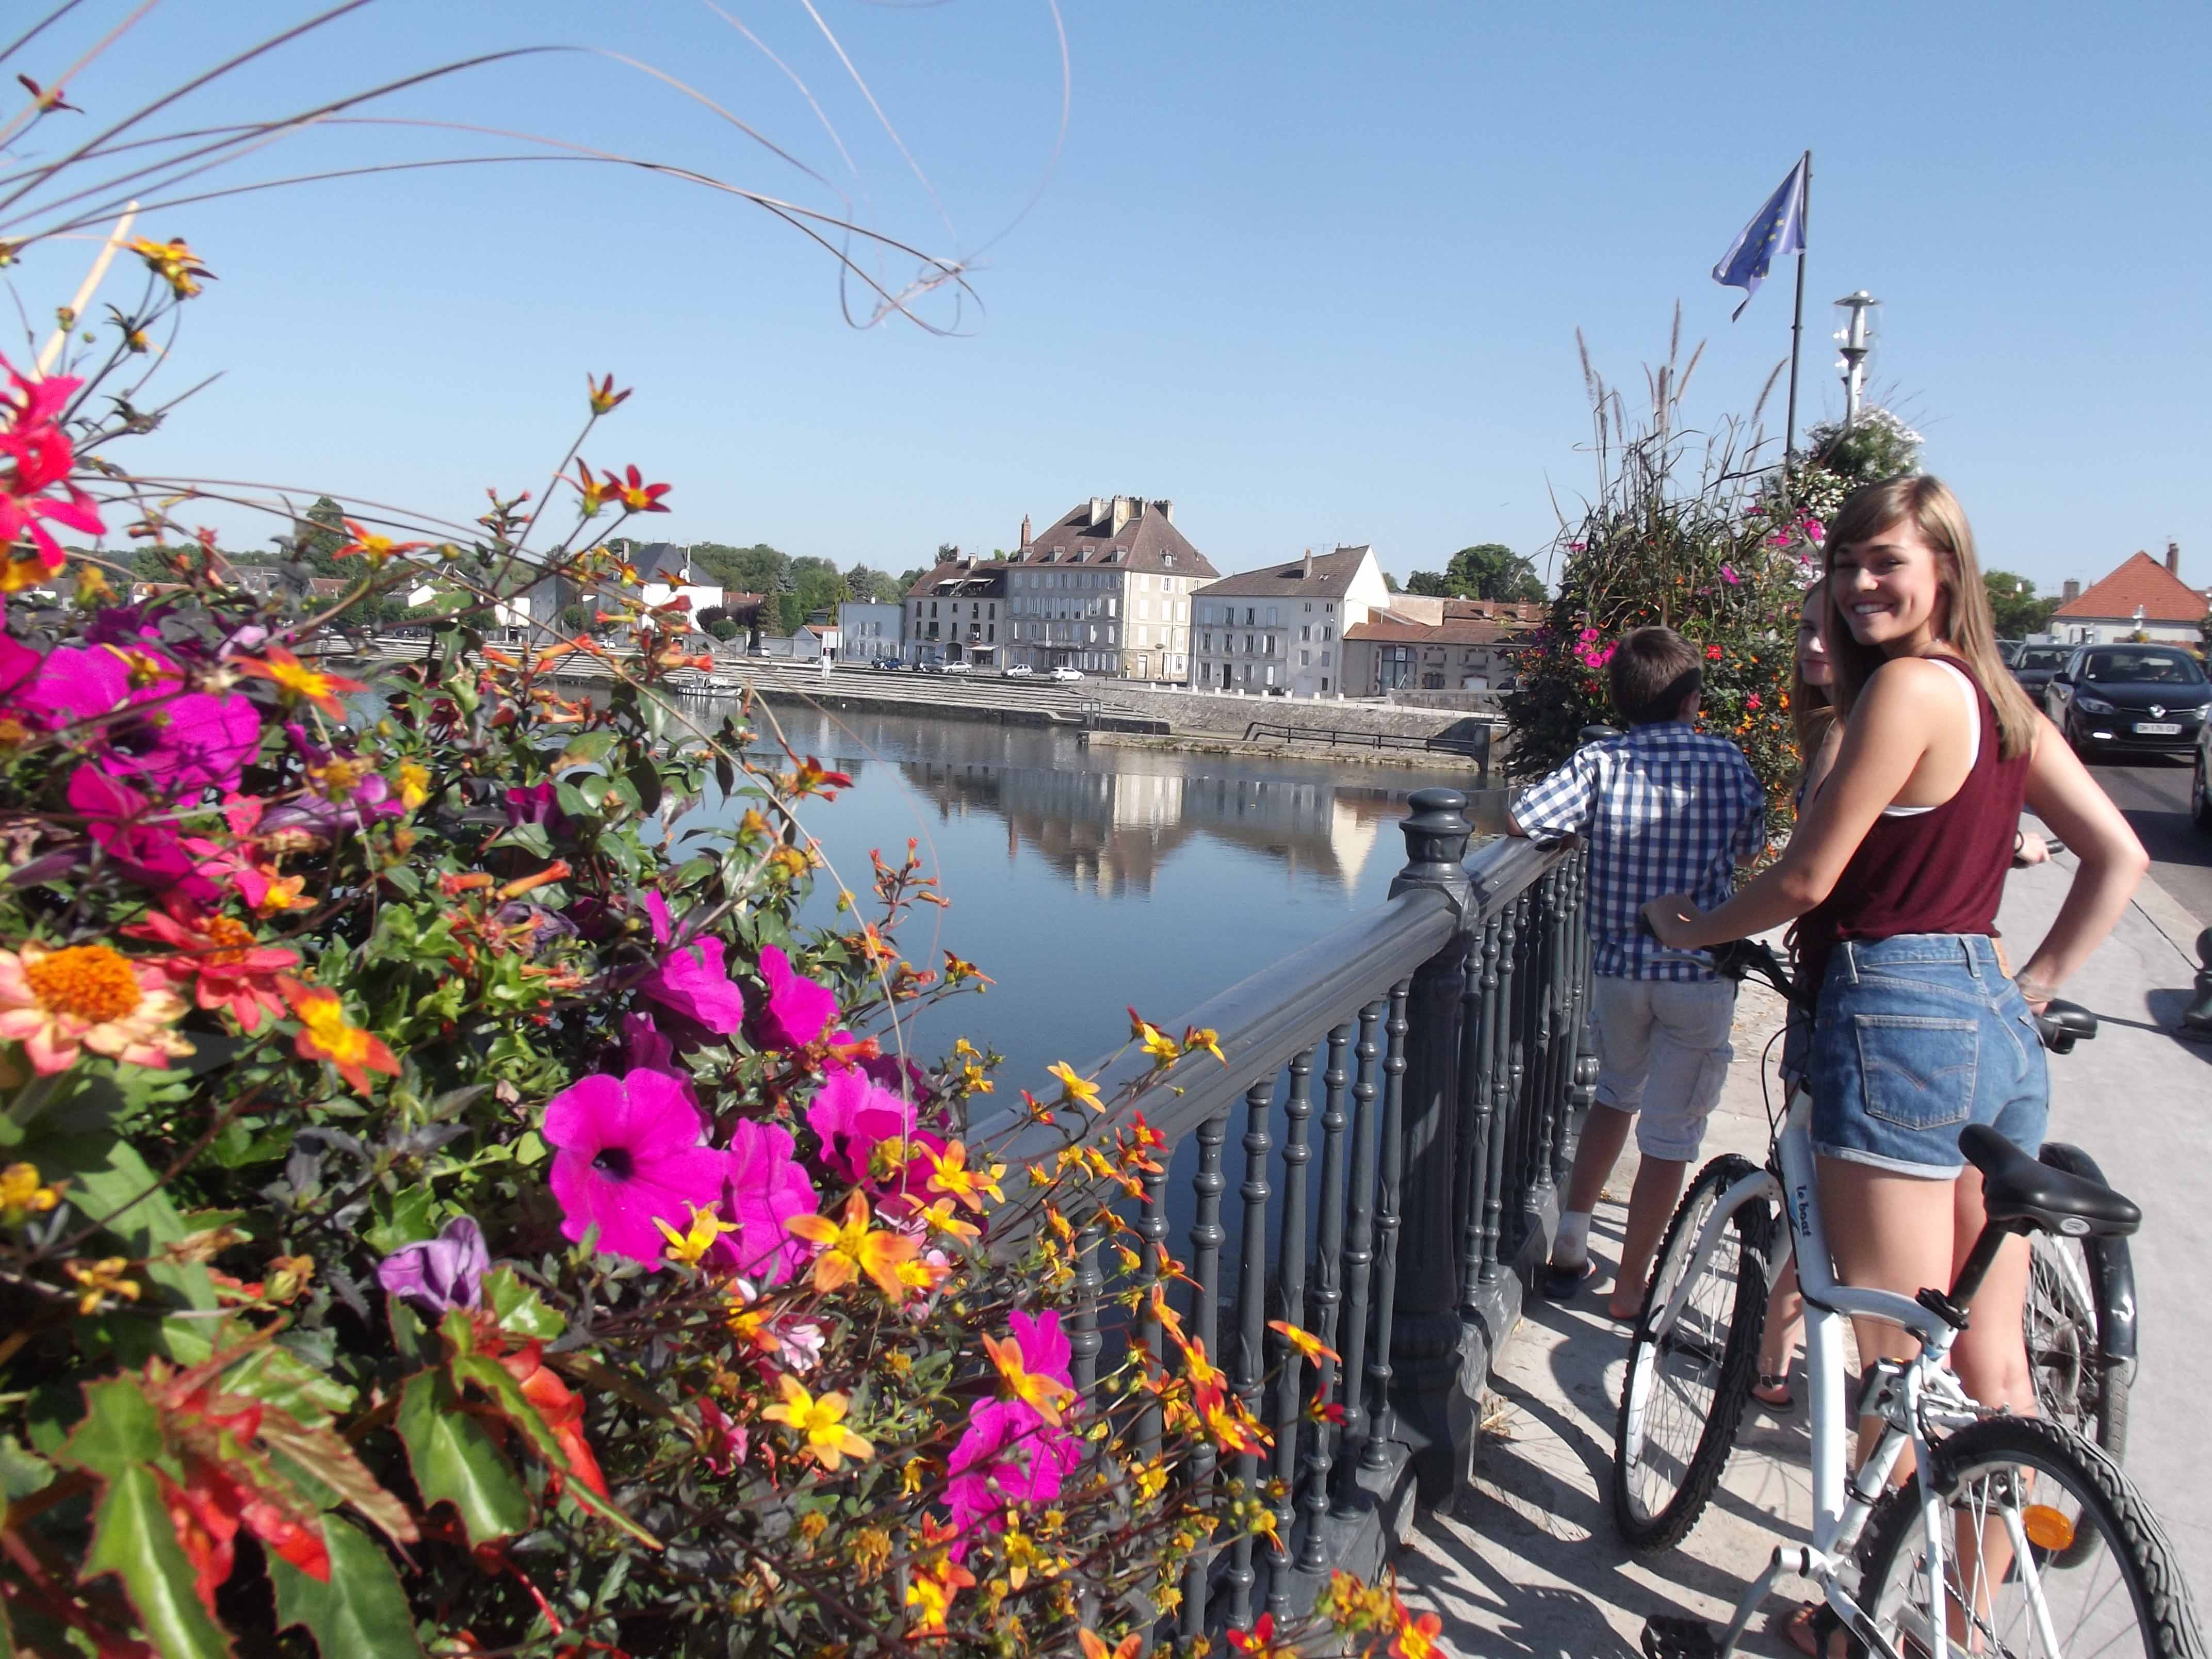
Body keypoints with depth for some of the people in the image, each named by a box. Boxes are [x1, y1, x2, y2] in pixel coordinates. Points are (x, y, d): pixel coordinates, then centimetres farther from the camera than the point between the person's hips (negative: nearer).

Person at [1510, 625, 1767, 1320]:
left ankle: (1571, 1244, 25)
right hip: (1699, 973, -2)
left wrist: (1581, 828, 7)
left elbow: (1519, 821, -12)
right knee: (1670, 1135, 8)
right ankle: (1630, 1290, 15)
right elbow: (1750, 851, 8)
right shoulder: (1727, 761, -4)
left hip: (1617, 963, 2)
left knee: (1616, 1094, 26)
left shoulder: (1601, 761, -6)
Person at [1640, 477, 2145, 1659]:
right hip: (1998, 1028, 9)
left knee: (1897, 1368, 4)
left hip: (1898, 1015, -9)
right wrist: (2036, 985, 17)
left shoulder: (1906, 685, -12)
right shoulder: (1998, 696, 13)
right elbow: (2120, 856, 16)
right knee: (1993, 1376, 15)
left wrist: (1695, 928, 4)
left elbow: (1807, 879, -13)